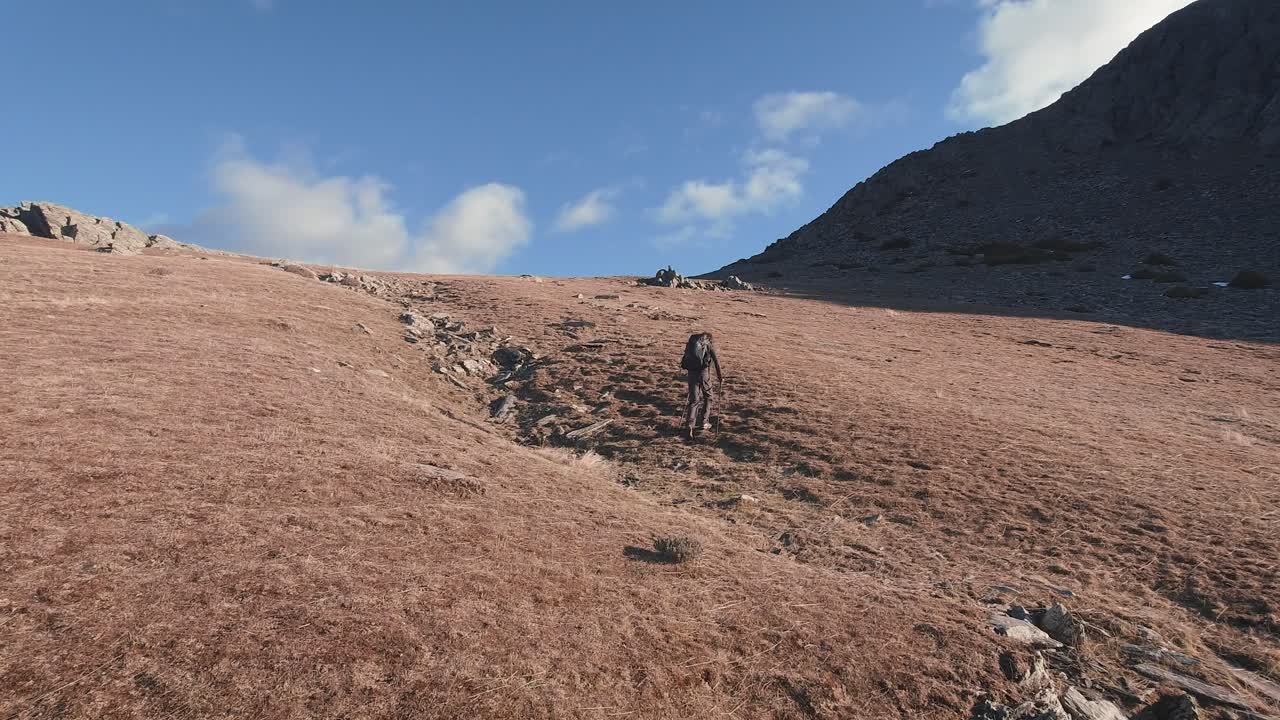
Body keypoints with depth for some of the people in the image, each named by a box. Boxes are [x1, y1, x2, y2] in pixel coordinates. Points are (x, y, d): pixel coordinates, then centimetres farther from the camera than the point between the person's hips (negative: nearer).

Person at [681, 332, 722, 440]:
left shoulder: (691, 343, 17)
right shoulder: (709, 344, 5)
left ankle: (689, 425, -10)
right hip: (703, 373, -4)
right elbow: (716, 361, -2)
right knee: (708, 397, 20)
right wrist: (719, 377, 6)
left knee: (693, 400, 6)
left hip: (691, 373, 4)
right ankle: (704, 422, 20)